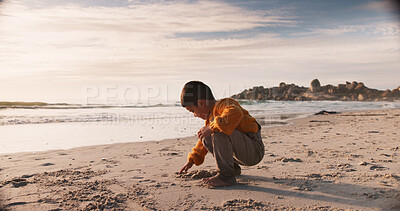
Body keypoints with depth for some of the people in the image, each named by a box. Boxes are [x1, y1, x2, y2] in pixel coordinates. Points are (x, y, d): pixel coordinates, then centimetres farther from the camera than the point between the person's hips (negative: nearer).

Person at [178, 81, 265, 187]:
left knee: (219, 131, -30)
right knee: (206, 138, 13)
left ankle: (227, 175, -21)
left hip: (254, 150, -10)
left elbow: (236, 113, -40)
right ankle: (233, 168, 17)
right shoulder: (211, 116, 17)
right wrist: (191, 160, 27)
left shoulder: (223, 104, -14)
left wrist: (211, 127, -34)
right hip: (242, 155, 10)